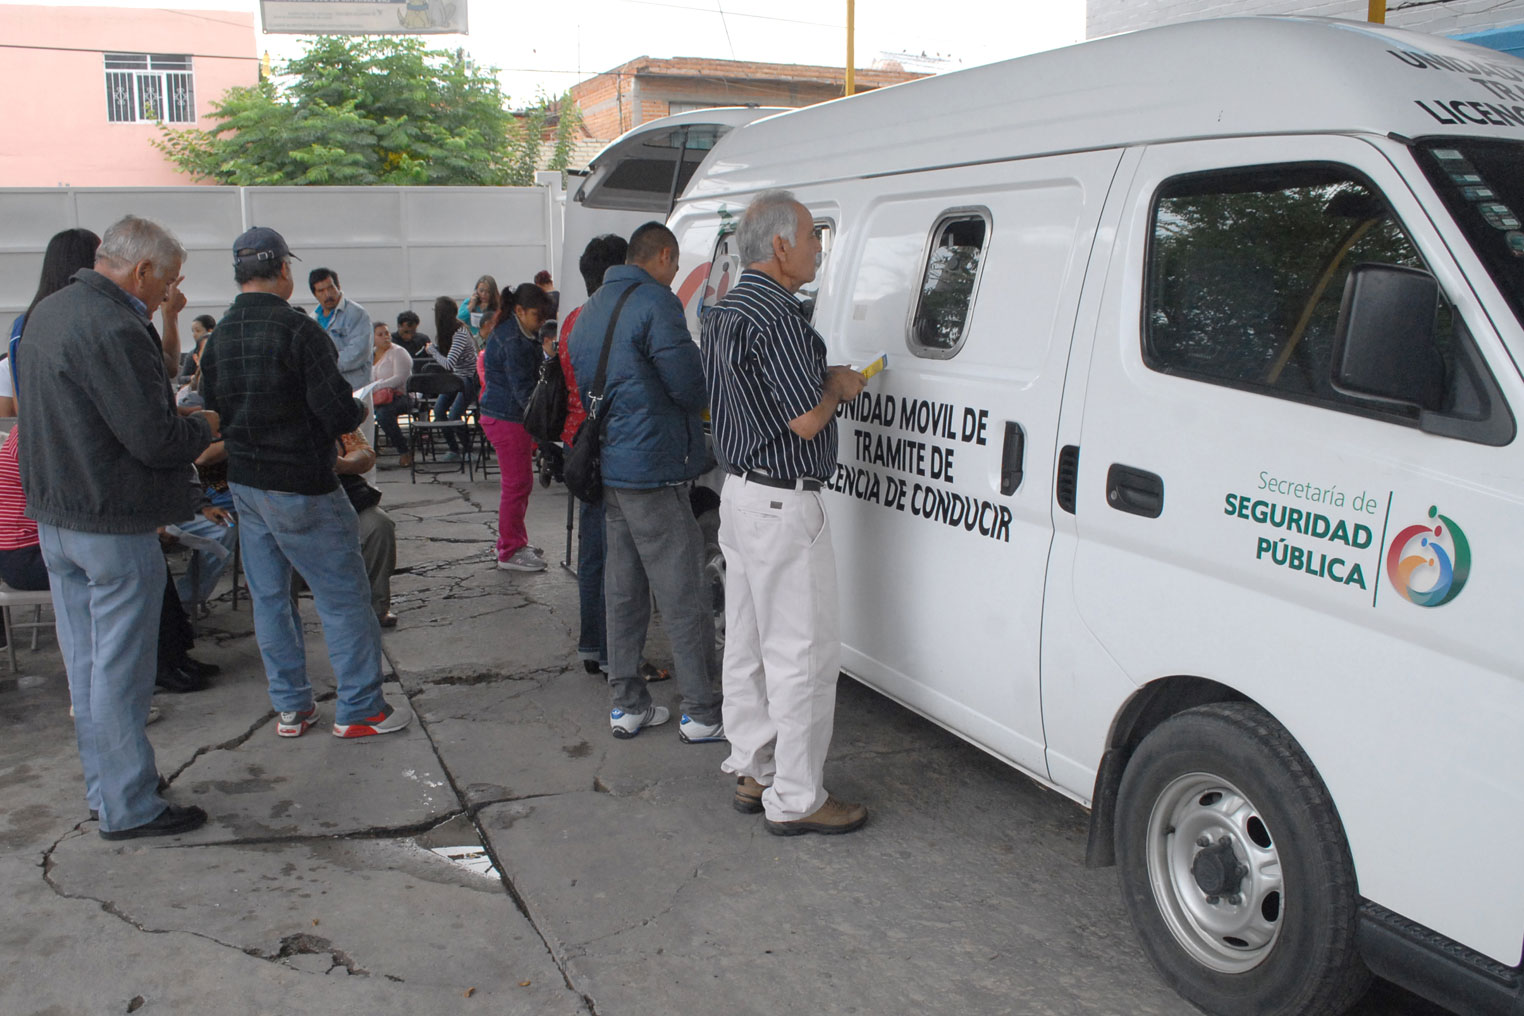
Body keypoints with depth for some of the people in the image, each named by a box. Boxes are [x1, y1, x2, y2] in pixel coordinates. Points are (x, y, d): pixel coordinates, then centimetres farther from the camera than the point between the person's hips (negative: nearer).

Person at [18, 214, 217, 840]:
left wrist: (159, 320, 9)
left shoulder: (48, 312, 11)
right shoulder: (114, 331, -22)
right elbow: (155, 440, -23)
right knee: (119, 671, 1)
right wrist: (205, 426, -5)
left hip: (54, 518, 10)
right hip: (113, 528, -10)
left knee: (85, 665, 17)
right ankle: (128, 808, 12)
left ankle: (103, 791, 30)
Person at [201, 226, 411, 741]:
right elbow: (337, 412, -19)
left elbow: (211, 409, 11)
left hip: (243, 482, 8)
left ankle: (290, 707, 22)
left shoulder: (219, 335, 5)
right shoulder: (298, 330, -16)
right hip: (299, 487, -7)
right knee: (344, 595, 2)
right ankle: (359, 708, 8)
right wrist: (362, 409, 2)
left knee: (268, 596, 13)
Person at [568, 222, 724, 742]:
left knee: (623, 590, 14)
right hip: (653, 469, -9)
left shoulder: (593, 308, 15)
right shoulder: (655, 303, -14)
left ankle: (627, 705, 22)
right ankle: (702, 713, 6)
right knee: (683, 595, -2)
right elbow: (692, 389, -15)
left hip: (610, 466, 9)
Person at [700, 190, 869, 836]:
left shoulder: (722, 314, 13)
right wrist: (837, 388, -3)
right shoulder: (776, 315, -20)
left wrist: (822, 380, 16)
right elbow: (806, 420, -22)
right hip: (782, 504, -11)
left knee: (748, 645, 16)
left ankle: (753, 770, 29)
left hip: (739, 493, 11)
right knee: (803, 654, -1)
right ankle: (795, 799, 8)